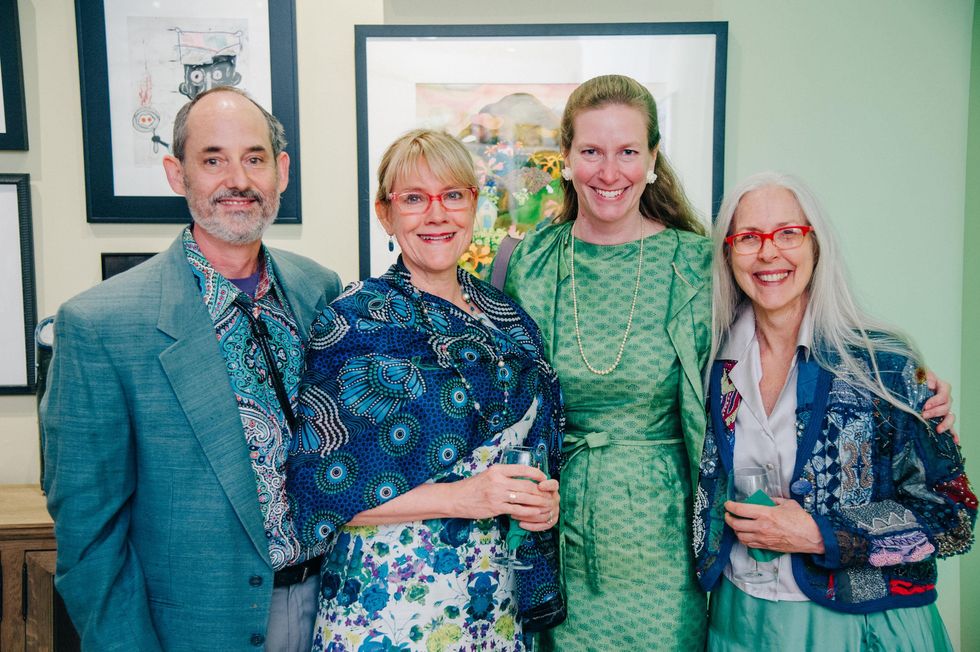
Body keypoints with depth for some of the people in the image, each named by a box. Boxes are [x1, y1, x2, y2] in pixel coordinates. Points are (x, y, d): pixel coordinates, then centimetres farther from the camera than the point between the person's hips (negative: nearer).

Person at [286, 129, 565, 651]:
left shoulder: (505, 314, 3)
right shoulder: (355, 320, -13)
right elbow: (316, 483, -16)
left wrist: (544, 497, -6)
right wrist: (461, 496, -22)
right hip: (390, 602, -5)